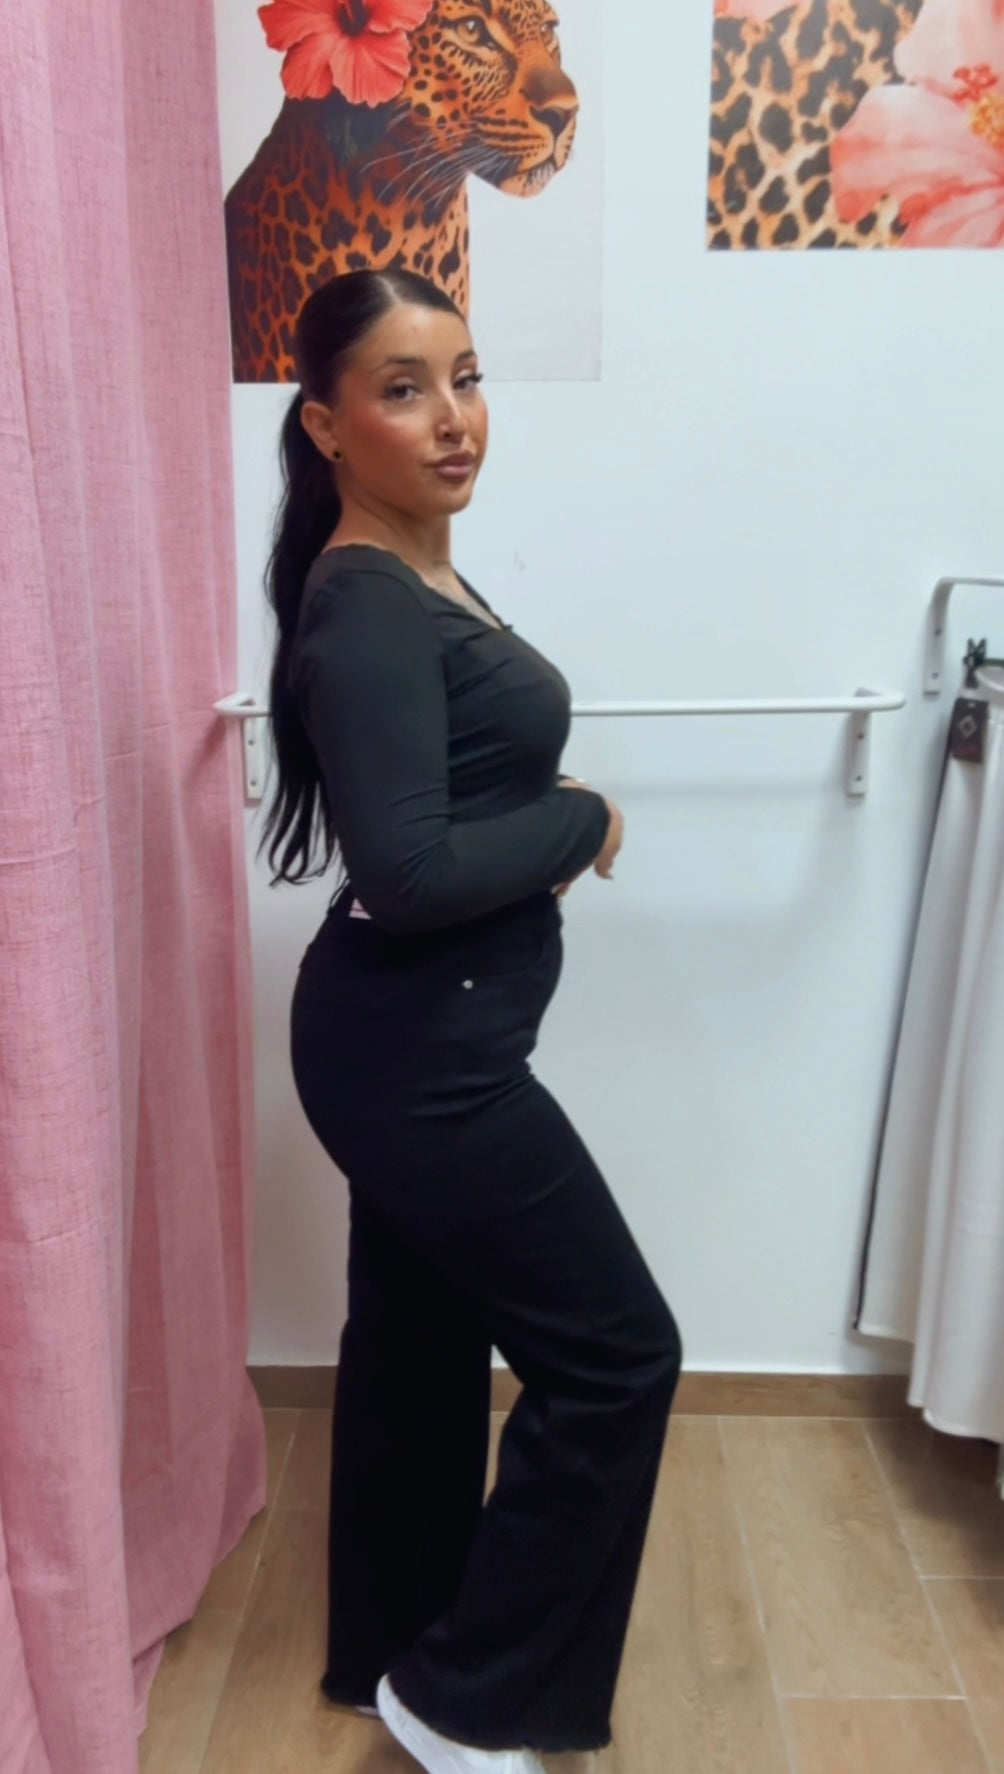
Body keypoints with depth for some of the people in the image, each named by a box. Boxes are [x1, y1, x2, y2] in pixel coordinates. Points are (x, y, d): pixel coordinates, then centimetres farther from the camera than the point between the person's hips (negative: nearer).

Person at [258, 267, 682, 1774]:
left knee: (420, 1340, 21)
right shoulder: (364, 610, -19)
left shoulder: (417, 578, 10)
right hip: (420, 1056, -10)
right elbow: (406, 871, -27)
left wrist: (545, 821, 2)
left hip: (422, 1044, 10)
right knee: (617, 1356, 4)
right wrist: (584, 819, -13)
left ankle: (389, 1651, 44)